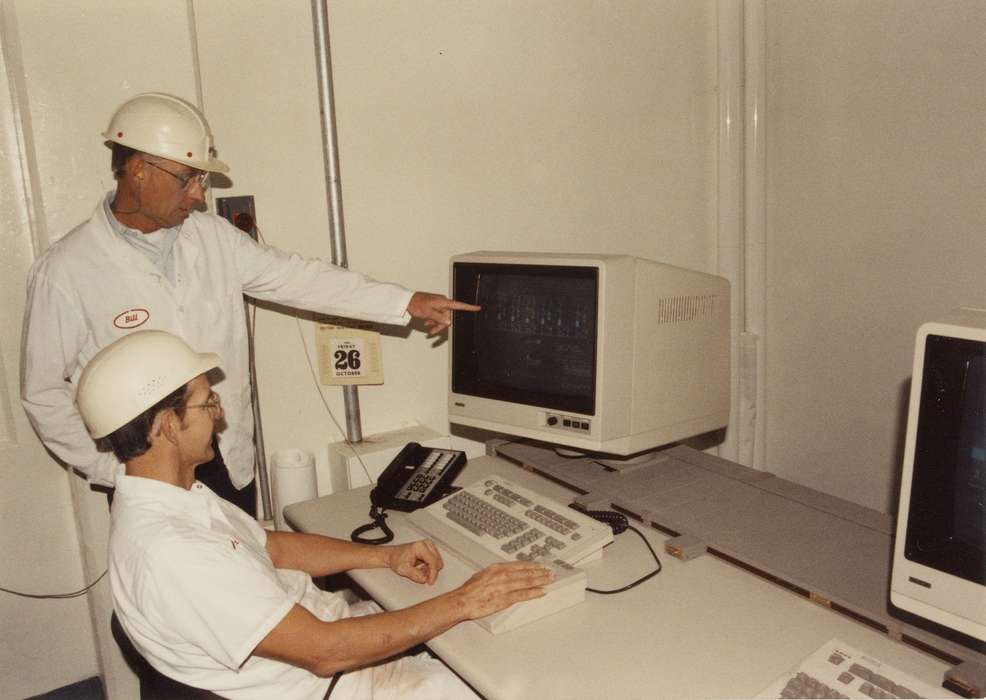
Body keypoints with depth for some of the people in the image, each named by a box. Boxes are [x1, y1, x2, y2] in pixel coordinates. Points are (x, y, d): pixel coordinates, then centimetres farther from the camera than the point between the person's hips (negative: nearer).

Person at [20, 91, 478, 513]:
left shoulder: (212, 236, 0)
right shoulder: (66, 271, -12)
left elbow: (295, 278, -1)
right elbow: (43, 392, -7)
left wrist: (406, 303, -6)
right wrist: (116, 472, -10)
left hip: (231, 462, 4)